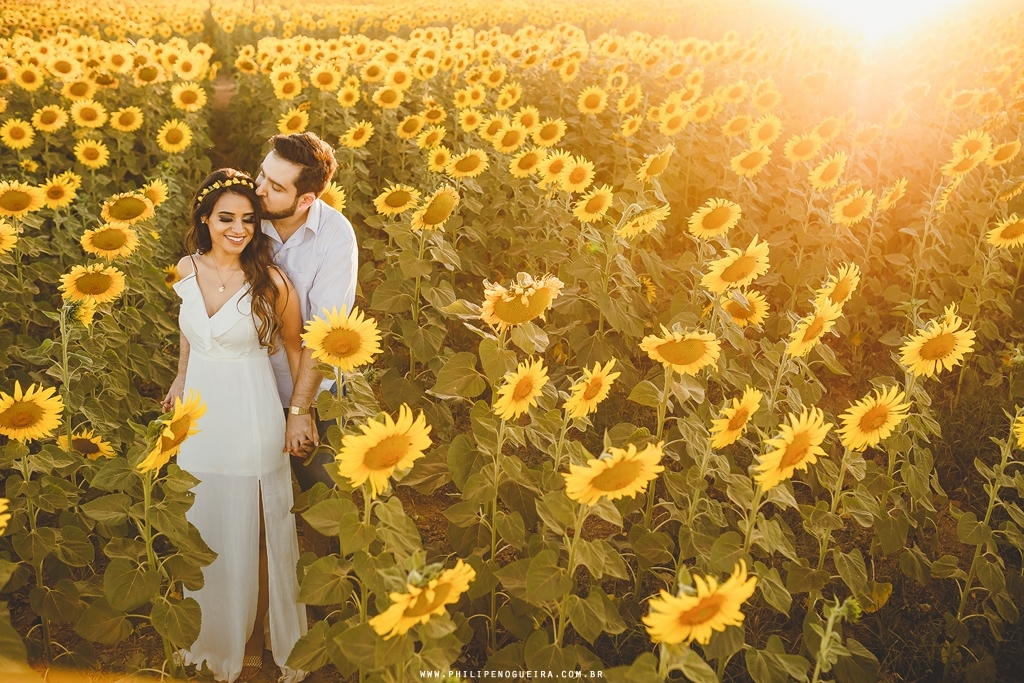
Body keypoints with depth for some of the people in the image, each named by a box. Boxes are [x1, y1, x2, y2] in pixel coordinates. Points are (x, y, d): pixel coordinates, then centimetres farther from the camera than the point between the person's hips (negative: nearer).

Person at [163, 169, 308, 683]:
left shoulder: (271, 282, -15)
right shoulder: (187, 269, -2)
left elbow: (296, 351, -5)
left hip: (252, 419, -4)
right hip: (199, 413, 4)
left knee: (249, 535, 8)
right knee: (203, 531, 17)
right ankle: (211, 636, 38)